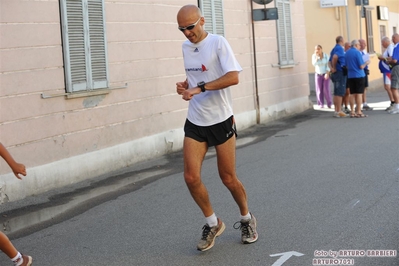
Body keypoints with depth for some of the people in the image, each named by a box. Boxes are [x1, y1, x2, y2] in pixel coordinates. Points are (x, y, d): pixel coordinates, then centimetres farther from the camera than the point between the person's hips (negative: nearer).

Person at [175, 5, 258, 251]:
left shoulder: (218, 43, -12)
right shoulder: (186, 46, 8)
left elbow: (233, 77, -23)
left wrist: (200, 88, -28)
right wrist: (185, 85, 1)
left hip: (221, 120, -5)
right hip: (195, 122, 5)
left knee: (228, 178, 4)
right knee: (191, 177, -5)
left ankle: (247, 220, 29)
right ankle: (213, 223, 16)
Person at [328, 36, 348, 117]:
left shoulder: (334, 49, 16)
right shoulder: (340, 48, -11)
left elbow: (330, 61, 12)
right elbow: (335, 57, -29)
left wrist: (331, 68, -6)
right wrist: (334, 68, -16)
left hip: (335, 73, 9)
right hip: (340, 72, -9)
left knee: (336, 93, 12)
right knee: (340, 93, -8)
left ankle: (336, 111, 16)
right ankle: (339, 111, -8)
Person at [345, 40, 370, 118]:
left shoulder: (346, 53, 8)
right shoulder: (357, 53, -12)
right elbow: (361, 66, -12)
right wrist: (366, 63, 5)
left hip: (350, 76, 6)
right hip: (359, 75, -6)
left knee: (352, 94, 9)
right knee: (359, 94, -2)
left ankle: (352, 112, 8)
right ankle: (359, 112, -3)